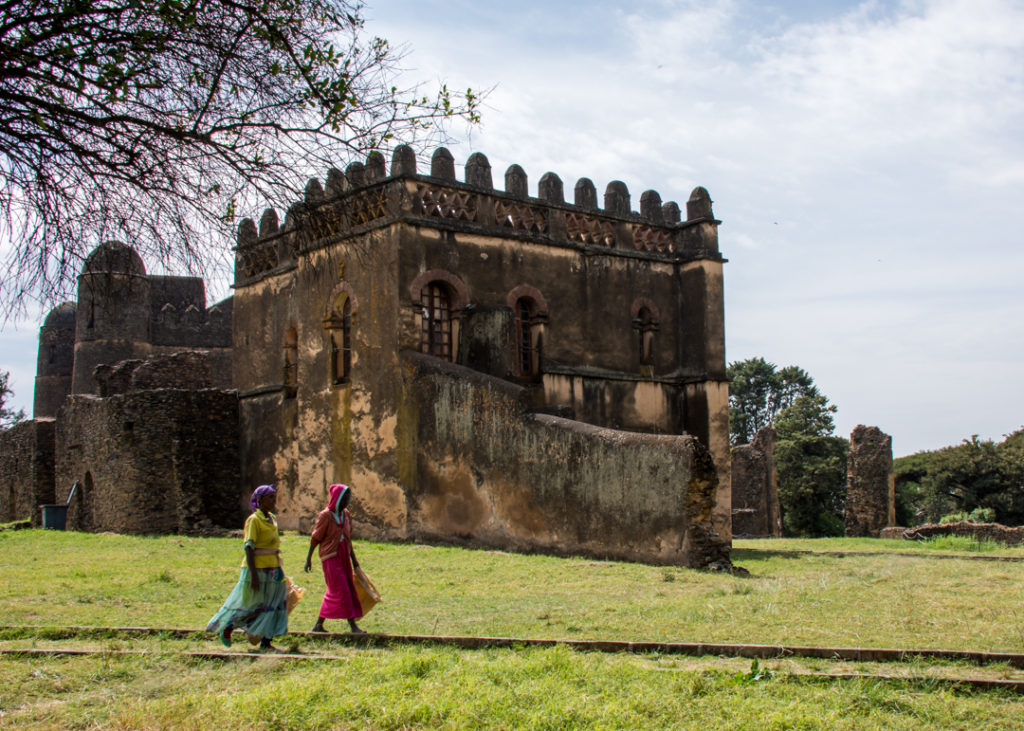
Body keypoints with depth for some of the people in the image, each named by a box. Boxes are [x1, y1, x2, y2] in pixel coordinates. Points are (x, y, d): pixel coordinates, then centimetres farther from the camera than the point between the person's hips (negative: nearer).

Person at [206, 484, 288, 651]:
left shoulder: (273, 519, 12)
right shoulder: (253, 520, -12)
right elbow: (248, 547, -17)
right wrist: (253, 574, -22)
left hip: (273, 569, 8)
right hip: (257, 568, -8)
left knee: (275, 604, 3)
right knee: (250, 604, 1)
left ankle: (266, 642, 7)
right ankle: (226, 627, 23)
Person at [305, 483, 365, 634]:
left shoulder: (346, 514, 9)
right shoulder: (325, 515, -11)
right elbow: (315, 538, -6)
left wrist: (353, 558, 16)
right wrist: (308, 558, -5)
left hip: (343, 557, 7)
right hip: (330, 557, -7)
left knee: (334, 592, 9)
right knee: (341, 591, -9)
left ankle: (318, 624, 18)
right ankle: (353, 626, -9)